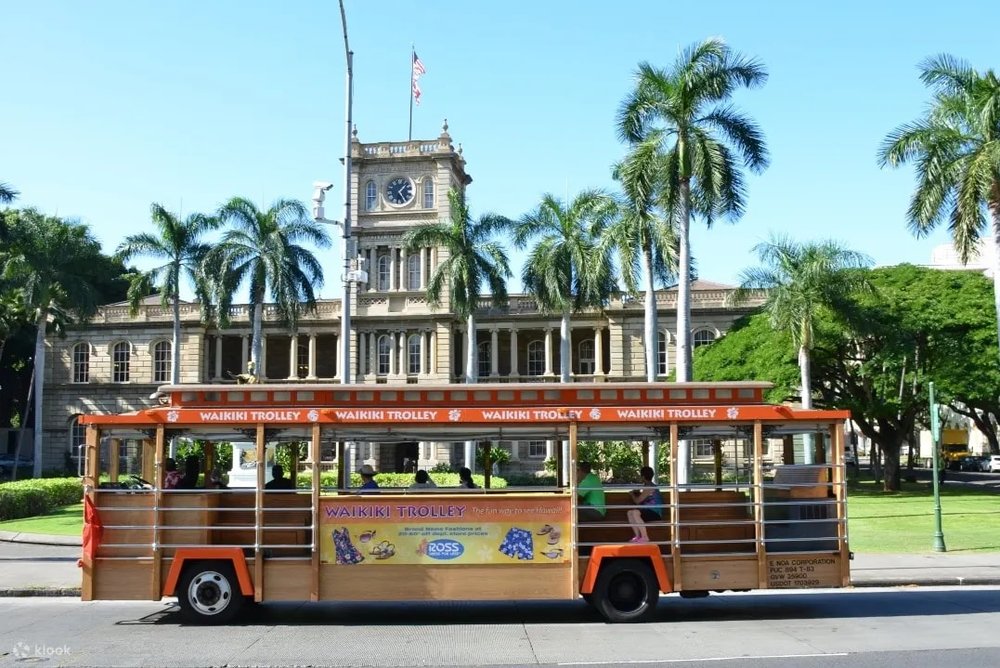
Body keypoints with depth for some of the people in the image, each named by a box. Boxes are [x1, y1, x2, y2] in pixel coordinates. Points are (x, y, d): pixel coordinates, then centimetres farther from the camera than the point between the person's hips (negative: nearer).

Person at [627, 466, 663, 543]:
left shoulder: (649, 487, -15)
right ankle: (637, 536, 0)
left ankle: (645, 537, -26)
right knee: (630, 512, 4)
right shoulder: (646, 486, 16)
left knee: (635, 512, -29)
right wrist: (635, 492, 16)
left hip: (655, 513, -10)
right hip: (649, 511, 10)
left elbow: (637, 501, -14)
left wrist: (632, 494, 6)